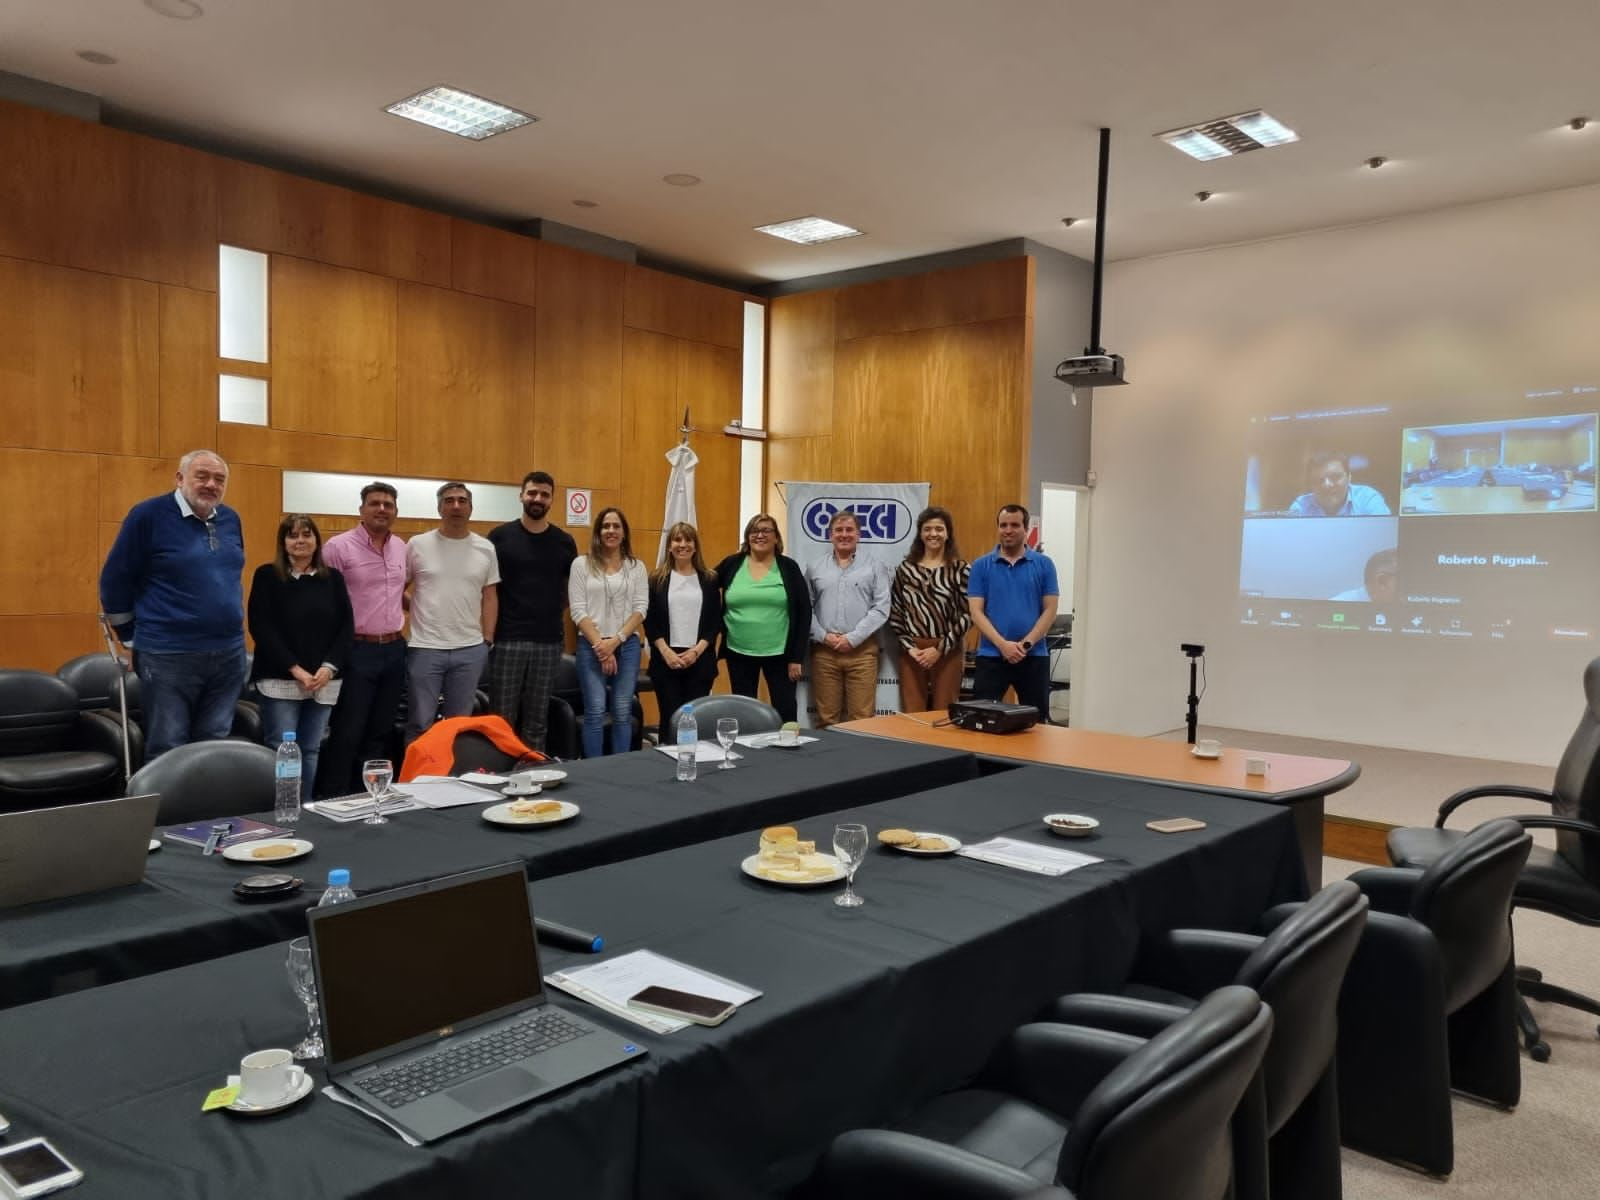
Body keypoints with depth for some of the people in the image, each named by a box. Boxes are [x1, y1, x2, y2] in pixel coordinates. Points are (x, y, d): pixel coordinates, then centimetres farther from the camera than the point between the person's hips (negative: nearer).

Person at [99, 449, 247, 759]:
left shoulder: (230, 519, 9)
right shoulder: (149, 514, -7)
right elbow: (114, 581, -3)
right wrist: (132, 638, 1)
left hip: (229, 654, 5)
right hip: (168, 656, -5)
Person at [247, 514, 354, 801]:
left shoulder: (333, 578, 10)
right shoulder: (267, 575, 0)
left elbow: (346, 627, 6)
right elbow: (261, 628, -7)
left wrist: (329, 668, -8)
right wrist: (296, 670, -13)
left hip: (324, 681, 3)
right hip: (280, 680, -3)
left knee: (310, 752, 7)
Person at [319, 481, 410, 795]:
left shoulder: (401, 548, 10)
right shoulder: (338, 546, -9)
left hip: (394, 649, 6)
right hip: (357, 650, -6)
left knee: (380, 732, 12)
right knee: (347, 734, -2)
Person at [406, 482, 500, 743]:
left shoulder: (485, 548, 5)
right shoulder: (418, 545, -2)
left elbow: (490, 597, 9)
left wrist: (487, 640, 4)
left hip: (470, 650, 2)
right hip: (425, 648, -2)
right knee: (420, 723, 4)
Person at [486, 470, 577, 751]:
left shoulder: (565, 542, 6)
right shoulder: (500, 536, -1)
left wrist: (556, 610, 2)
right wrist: (488, 630, -2)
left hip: (549, 641, 2)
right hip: (507, 639, -2)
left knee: (537, 720, 9)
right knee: (502, 718, 2)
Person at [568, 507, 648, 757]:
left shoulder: (636, 567, 9)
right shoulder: (581, 564, 3)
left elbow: (640, 609, 3)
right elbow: (578, 611, -2)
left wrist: (616, 641, -9)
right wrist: (600, 645, -10)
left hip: (627, 645, 2)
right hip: (591, 646, -2)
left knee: (623, 713, 3)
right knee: (595, 711, -6)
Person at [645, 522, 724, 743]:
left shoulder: (709, 580, 7)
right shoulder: (657, 579, 5)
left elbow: (716, 621, 5)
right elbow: (649, 621, 2)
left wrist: (697, 650, -8)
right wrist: (666, 652, -10)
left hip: (700, 660, 1)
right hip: (666, 660, 0)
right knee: (670, 718, 0)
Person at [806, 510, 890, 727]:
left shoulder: (874, 569, 5)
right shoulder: (815, 569, 11)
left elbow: (881, 609, -3)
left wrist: (853, 638, -11)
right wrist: (823, 636, -8)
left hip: (862, 651, -1)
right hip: (824, 650, 1)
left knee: (861, 719, -2)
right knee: (826, 718, 6)